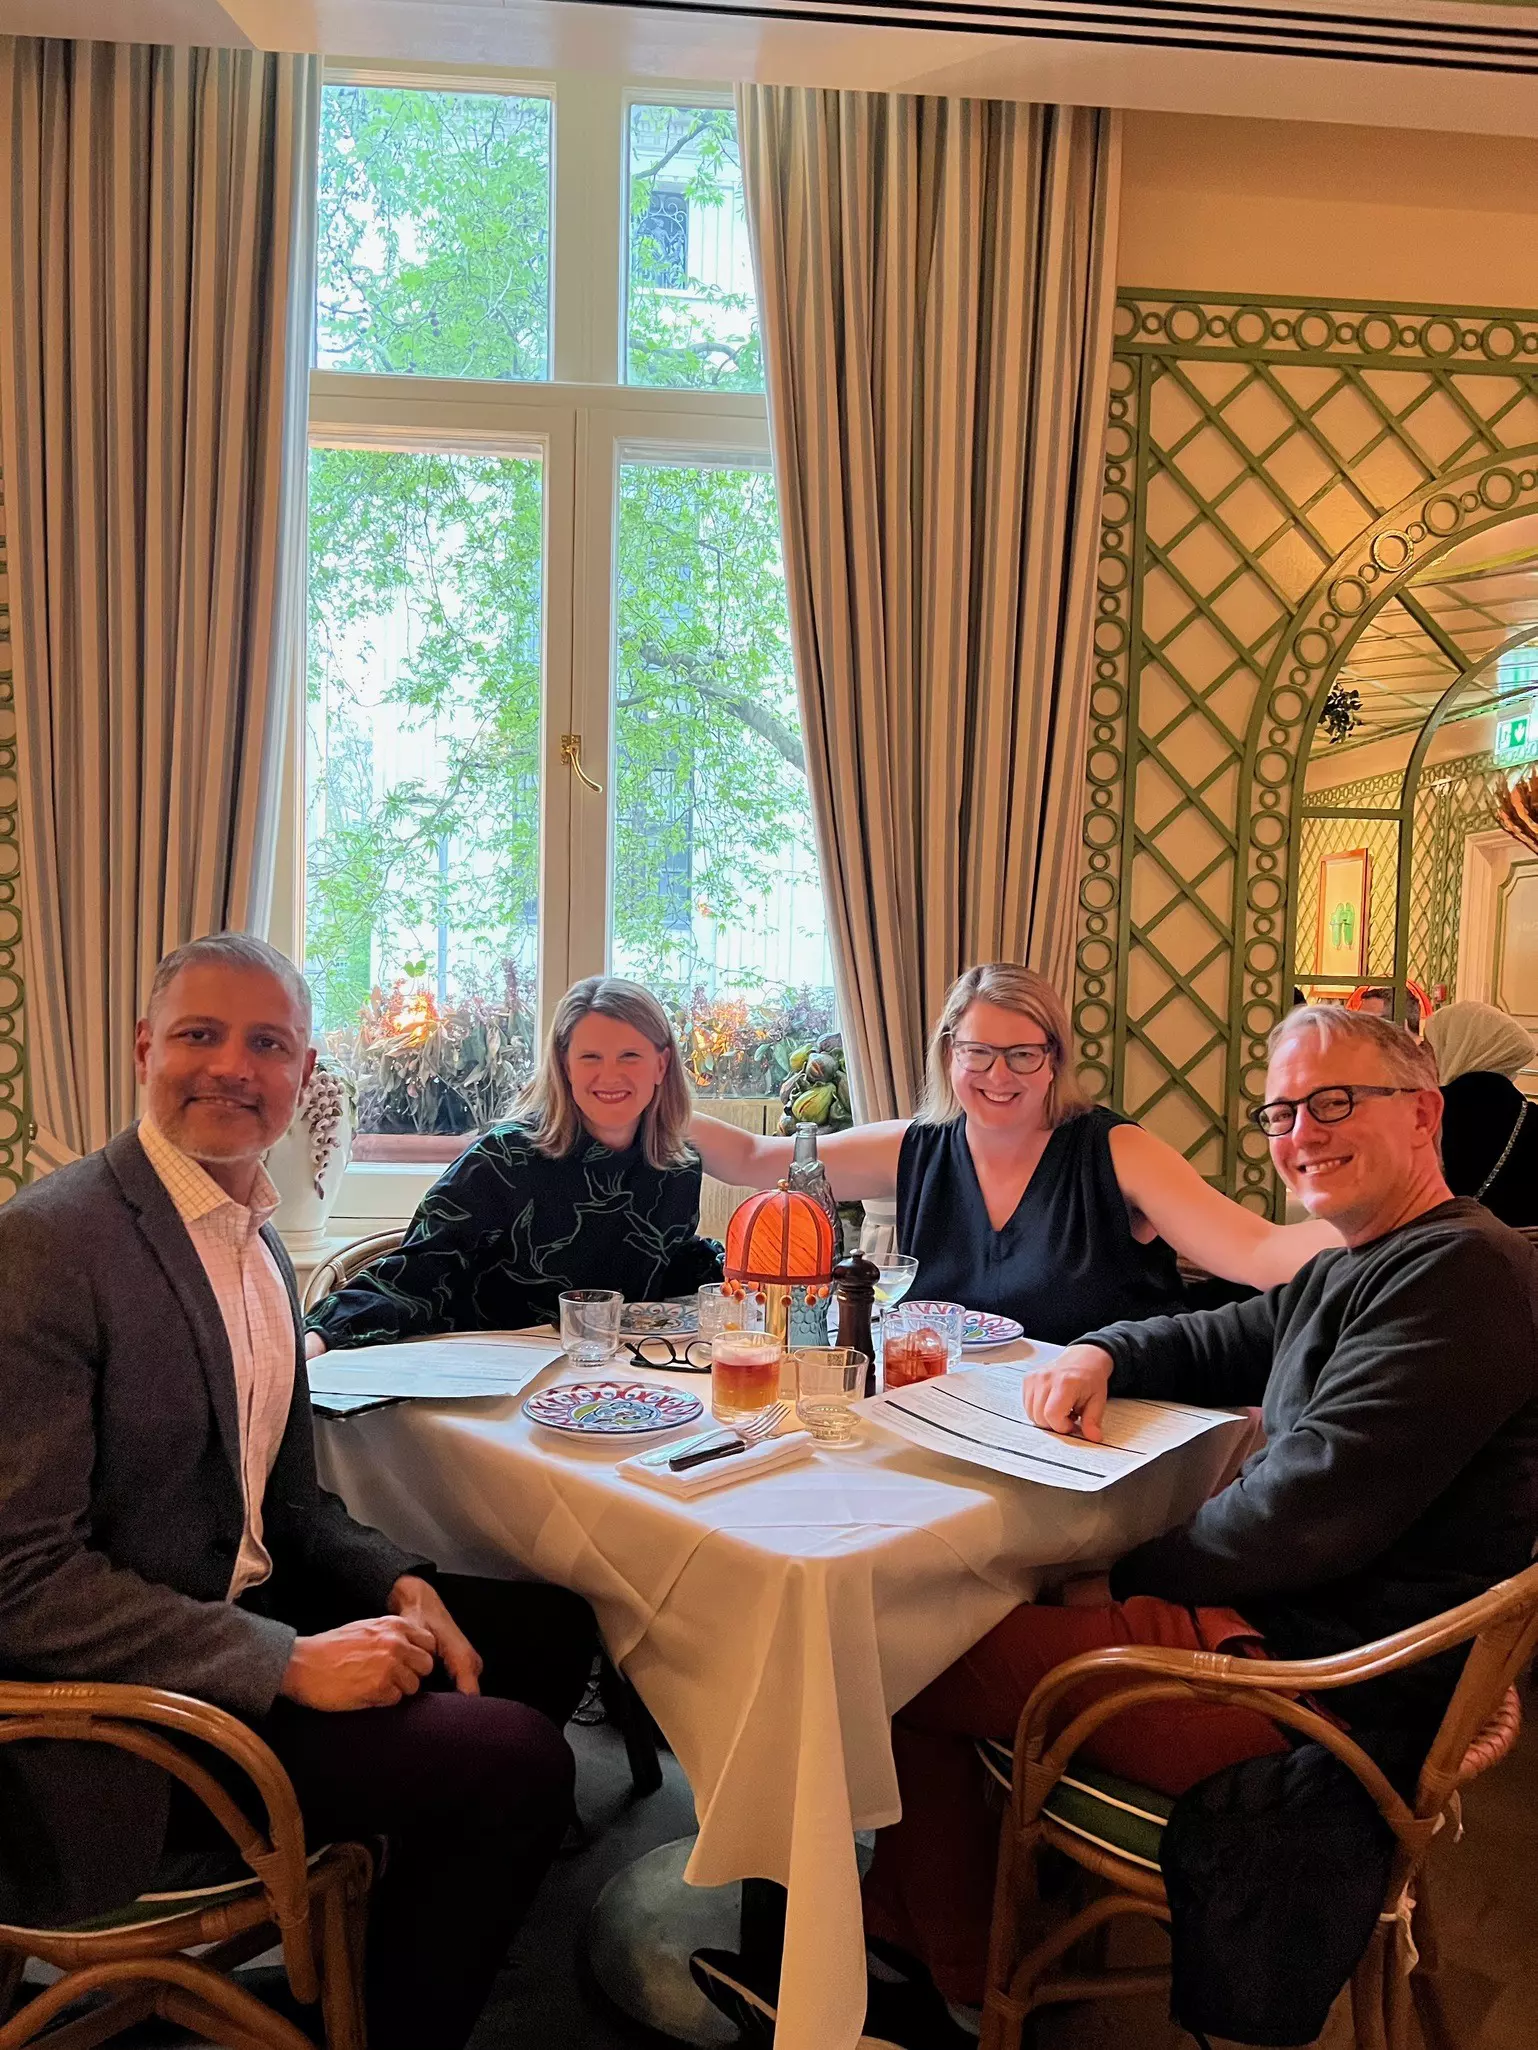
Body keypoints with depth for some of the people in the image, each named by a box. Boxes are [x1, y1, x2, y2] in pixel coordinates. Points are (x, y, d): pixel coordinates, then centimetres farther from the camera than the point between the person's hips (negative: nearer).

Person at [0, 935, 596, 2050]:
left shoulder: (261, 1241, 8)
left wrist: (401, 1585, -4)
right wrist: (290, 1662, -24)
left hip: (247, 1612, 9)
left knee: (550, 1624, 9)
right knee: (514, 1758, -17)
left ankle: (440, 1912, 27)